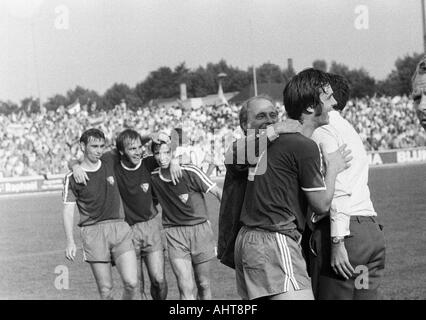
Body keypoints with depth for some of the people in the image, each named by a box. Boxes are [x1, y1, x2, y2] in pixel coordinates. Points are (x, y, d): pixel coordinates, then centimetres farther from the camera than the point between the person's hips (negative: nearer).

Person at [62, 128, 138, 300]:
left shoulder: (110, 164, 9)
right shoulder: (72, 177, 0)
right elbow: (68, 210, 1)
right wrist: (70, 242, -9)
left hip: (119, 228, 3)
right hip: (93, 232, -2)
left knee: (131, 283, -11)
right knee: (105, 289, -4)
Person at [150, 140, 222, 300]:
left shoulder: (190, 172, -12)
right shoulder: (152, 177, -2)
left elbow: (218, 192, -6)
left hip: (199, 228, -1)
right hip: (174, 233, 1)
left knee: (203, 284, 9)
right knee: (185, 288, -12)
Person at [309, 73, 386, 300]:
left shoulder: (323, 130, -3)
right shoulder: (348, 130, 25)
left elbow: (337, 188, -15)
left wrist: (337, 242, -19)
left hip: (344, 231, -9)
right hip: (372, 229, 9)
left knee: (330, 296, -7)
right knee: (364, 295, 9)